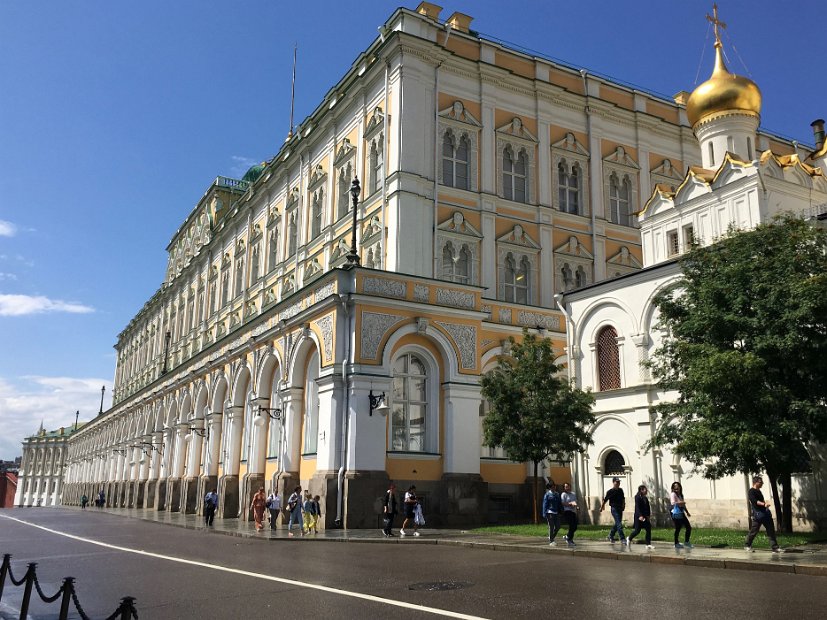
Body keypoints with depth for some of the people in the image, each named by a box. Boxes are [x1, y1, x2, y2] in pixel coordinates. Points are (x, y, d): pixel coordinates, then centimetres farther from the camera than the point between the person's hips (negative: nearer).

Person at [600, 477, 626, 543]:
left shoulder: (620, 490, 8)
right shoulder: (610, 492, -10)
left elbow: (623, 498, 21)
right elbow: (605, 500, -2)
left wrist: (623, 504, 6)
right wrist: (601, 507, 5)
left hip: (620, 509, 7)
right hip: (614, 509, -7)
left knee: (617, 523, 13)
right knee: (619, 524, -12)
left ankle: (610, 536, 29)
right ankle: (622, 538, -11)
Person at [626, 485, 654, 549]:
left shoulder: (645, 498, 11)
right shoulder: (638, 497, -12)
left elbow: (648, 507, 14)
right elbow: (637, 507, -19)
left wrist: (648, 515, 8)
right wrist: (640, 516, -26)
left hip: (645, 516, 7)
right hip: (639, 517, -7)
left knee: (648, 529, -1)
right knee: (637, 530, -1)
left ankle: (648, 544, 4)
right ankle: (629, 539, 24)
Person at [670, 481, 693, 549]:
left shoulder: (680, 495, 17)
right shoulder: (673, 494, -8)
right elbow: (673, 503, -21)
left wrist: (687, 512, 29)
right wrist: (679, 503, -34)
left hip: (681, 513, 9)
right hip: (676, 514, -9)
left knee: (689, 527, 9)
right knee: (678, 528, -6)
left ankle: (686, 542, 22)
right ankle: (676, 543, 4)